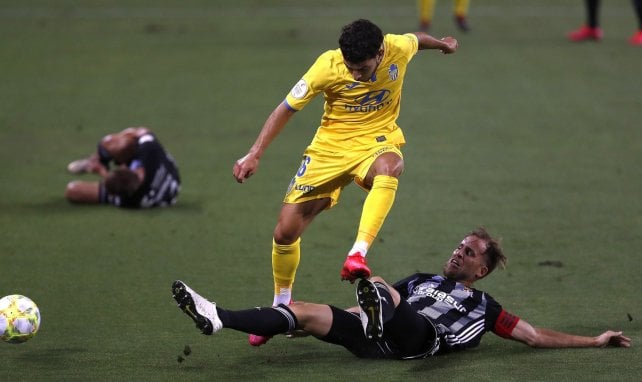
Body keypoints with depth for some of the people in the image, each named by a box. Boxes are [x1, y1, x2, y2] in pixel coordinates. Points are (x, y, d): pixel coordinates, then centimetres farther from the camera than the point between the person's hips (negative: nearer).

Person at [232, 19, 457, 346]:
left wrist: (442, 44, 34)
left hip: (377, 140, 0)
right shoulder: (328, 66, -20)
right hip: (332, 145, 0)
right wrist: (254, 154, -16)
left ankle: (358, 254, -46)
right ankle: (282, 304, 23)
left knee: (388, 167, -41)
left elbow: (417, 38, 11)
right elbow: (286, 109, -10)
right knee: (286, 230, -3)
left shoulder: (400, 49, -16)